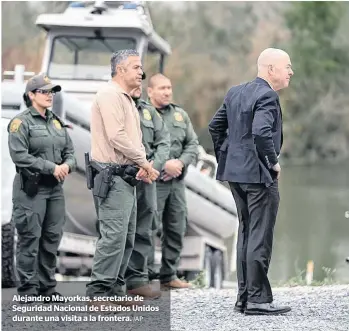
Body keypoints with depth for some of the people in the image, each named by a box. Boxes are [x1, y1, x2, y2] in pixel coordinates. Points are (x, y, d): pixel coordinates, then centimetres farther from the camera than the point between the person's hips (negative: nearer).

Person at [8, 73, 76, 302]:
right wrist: (51, 167, -17)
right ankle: (27, 289, 1)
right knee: (30, 240, -5)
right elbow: (20, 156, -16)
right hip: (31, 189, -7)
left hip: (55, 189, 7)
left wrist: (67, 165, -8)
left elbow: (70, 153, 16)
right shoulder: (21, 123, -6)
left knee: (52, 239, 8)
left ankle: (47, 286, 16)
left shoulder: (57, 122, 16)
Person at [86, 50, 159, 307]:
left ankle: (115, 290, 18)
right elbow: (117, 136, -21)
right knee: (114, 235, -14)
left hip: (126, 176, 11)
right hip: (113, 176, -11)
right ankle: (98, 292, -11)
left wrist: (141, 166, 8)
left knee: (126, 236, 12)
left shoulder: (127, 99, 20)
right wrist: (143, 161, -12)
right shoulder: (110, 95, -13)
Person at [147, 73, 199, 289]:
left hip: (177, 181, 7)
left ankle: (169, 275, 18)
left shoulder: (180, 115, 16)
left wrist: (180, 162, -6)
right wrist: (163, 164, -18)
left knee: (177, 230, 10)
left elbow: (193, 144, 12)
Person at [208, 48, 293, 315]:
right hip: (259, 175, -9)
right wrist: (273, 163, -15)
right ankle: (258, 299, -2)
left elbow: (215, 126, 16)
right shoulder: (267, 96, -15)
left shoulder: (235, 93, 12)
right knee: (260, 236, -4)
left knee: (246, 233, 15)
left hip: (236, 173, 9)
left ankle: (244, 297, 18)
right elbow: (261, 133, -28)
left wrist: (226, 159, 18)